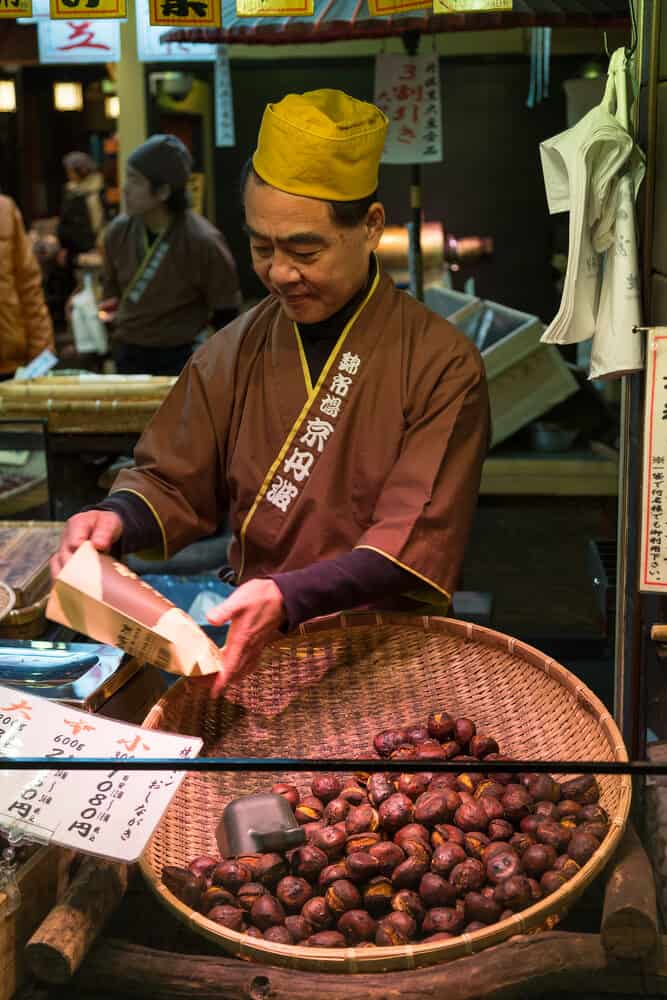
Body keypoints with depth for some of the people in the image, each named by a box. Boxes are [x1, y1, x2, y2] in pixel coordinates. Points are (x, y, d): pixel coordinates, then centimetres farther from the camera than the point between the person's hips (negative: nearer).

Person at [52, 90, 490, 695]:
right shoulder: (236, 353, 7)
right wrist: (117, 519, -13)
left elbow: (416, 544, -14)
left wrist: (289, 597, -29)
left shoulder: (443, 366, -8)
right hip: (253, 648, 3)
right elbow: (172, 481, 11)